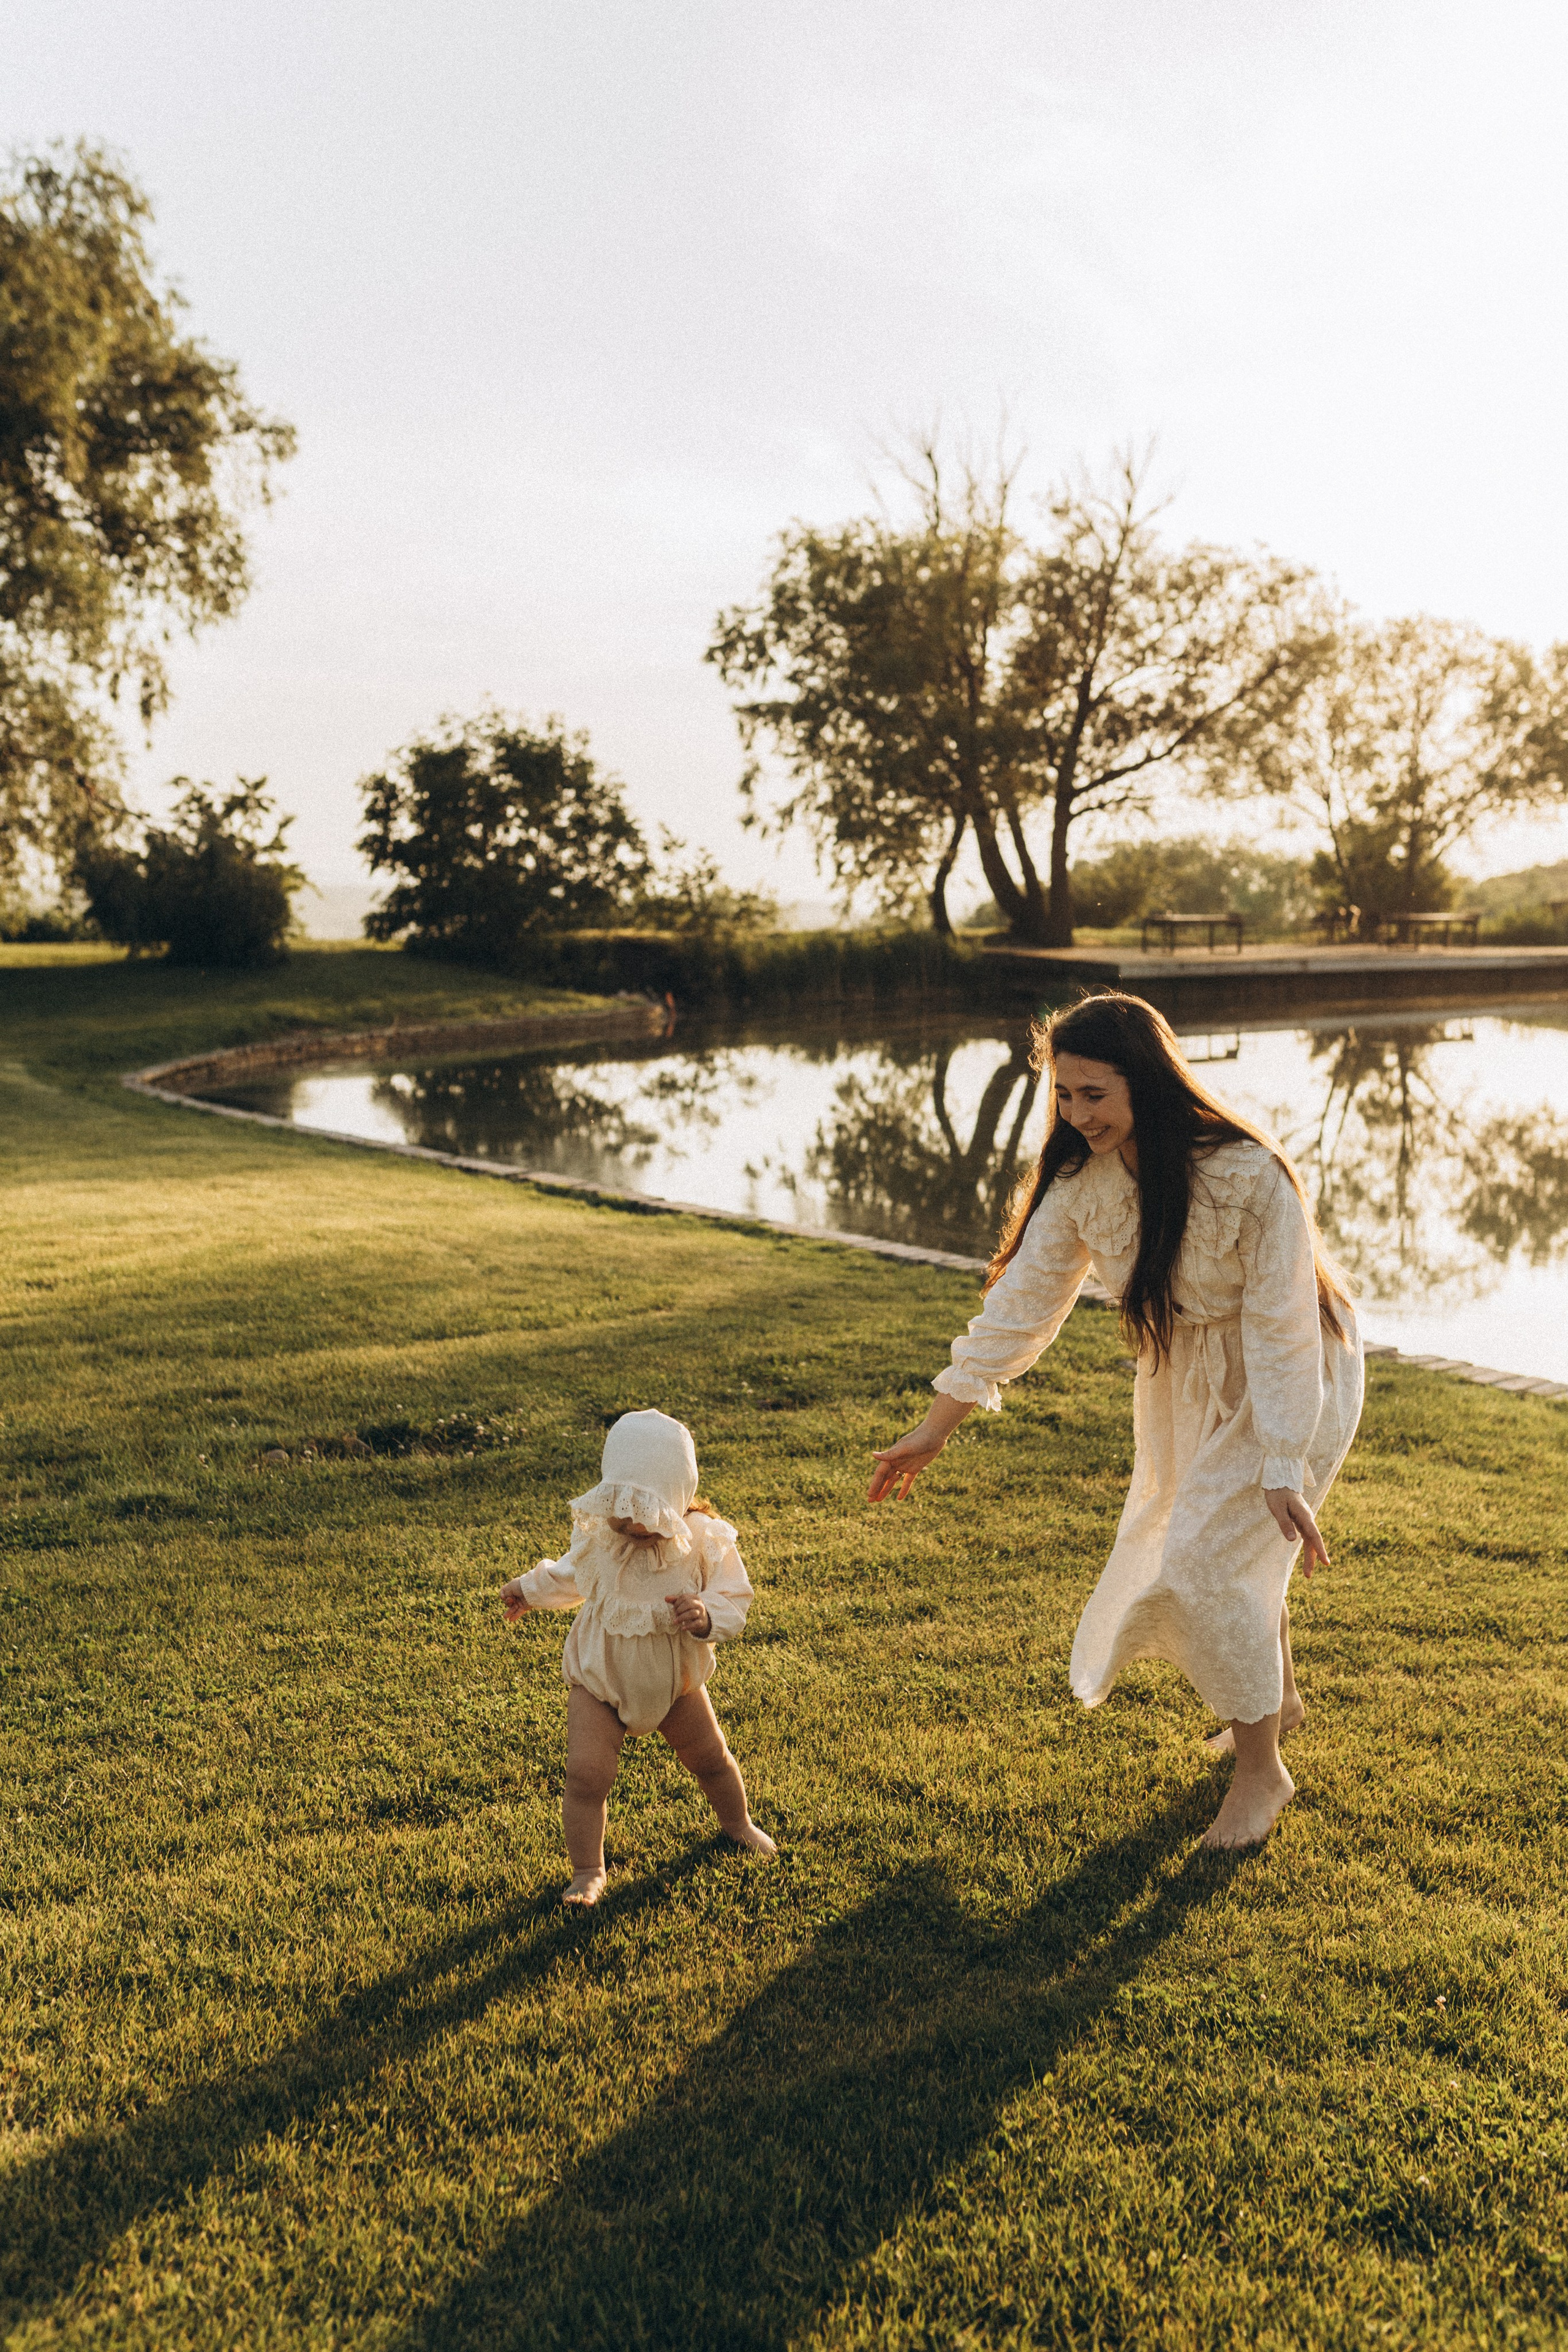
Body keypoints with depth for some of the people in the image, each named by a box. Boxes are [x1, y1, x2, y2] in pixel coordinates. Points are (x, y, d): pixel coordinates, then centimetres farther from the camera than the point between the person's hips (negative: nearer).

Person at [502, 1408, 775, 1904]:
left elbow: (733, 1601, -21)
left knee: (712, 1759, 18)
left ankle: (737, 1824, 50)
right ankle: (587, 1871, 8)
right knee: (586, 1773, -14)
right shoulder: (594, 1533, -18)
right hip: (600, 1679, -1)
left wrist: (706, 1615, -42)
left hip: (675, 1680, 1)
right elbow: (571, 1575, 6)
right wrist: (528, 1590, 17)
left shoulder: (704, 1541, -25)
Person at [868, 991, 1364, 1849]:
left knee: (1211, 1558, -13)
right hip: (1183, 1378, 6)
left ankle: (1260, 1772, 10)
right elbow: (1021, 1301, -11)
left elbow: (1281, 1329, -27)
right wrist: (934, 1429, -11)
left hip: (1289, 1381, -6)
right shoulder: (1082, 1180, -16)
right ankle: (1276, 1697, 46)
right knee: (1175, 1546, 17)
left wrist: (1282, 1472, -27)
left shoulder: (1250, 1177, -33)